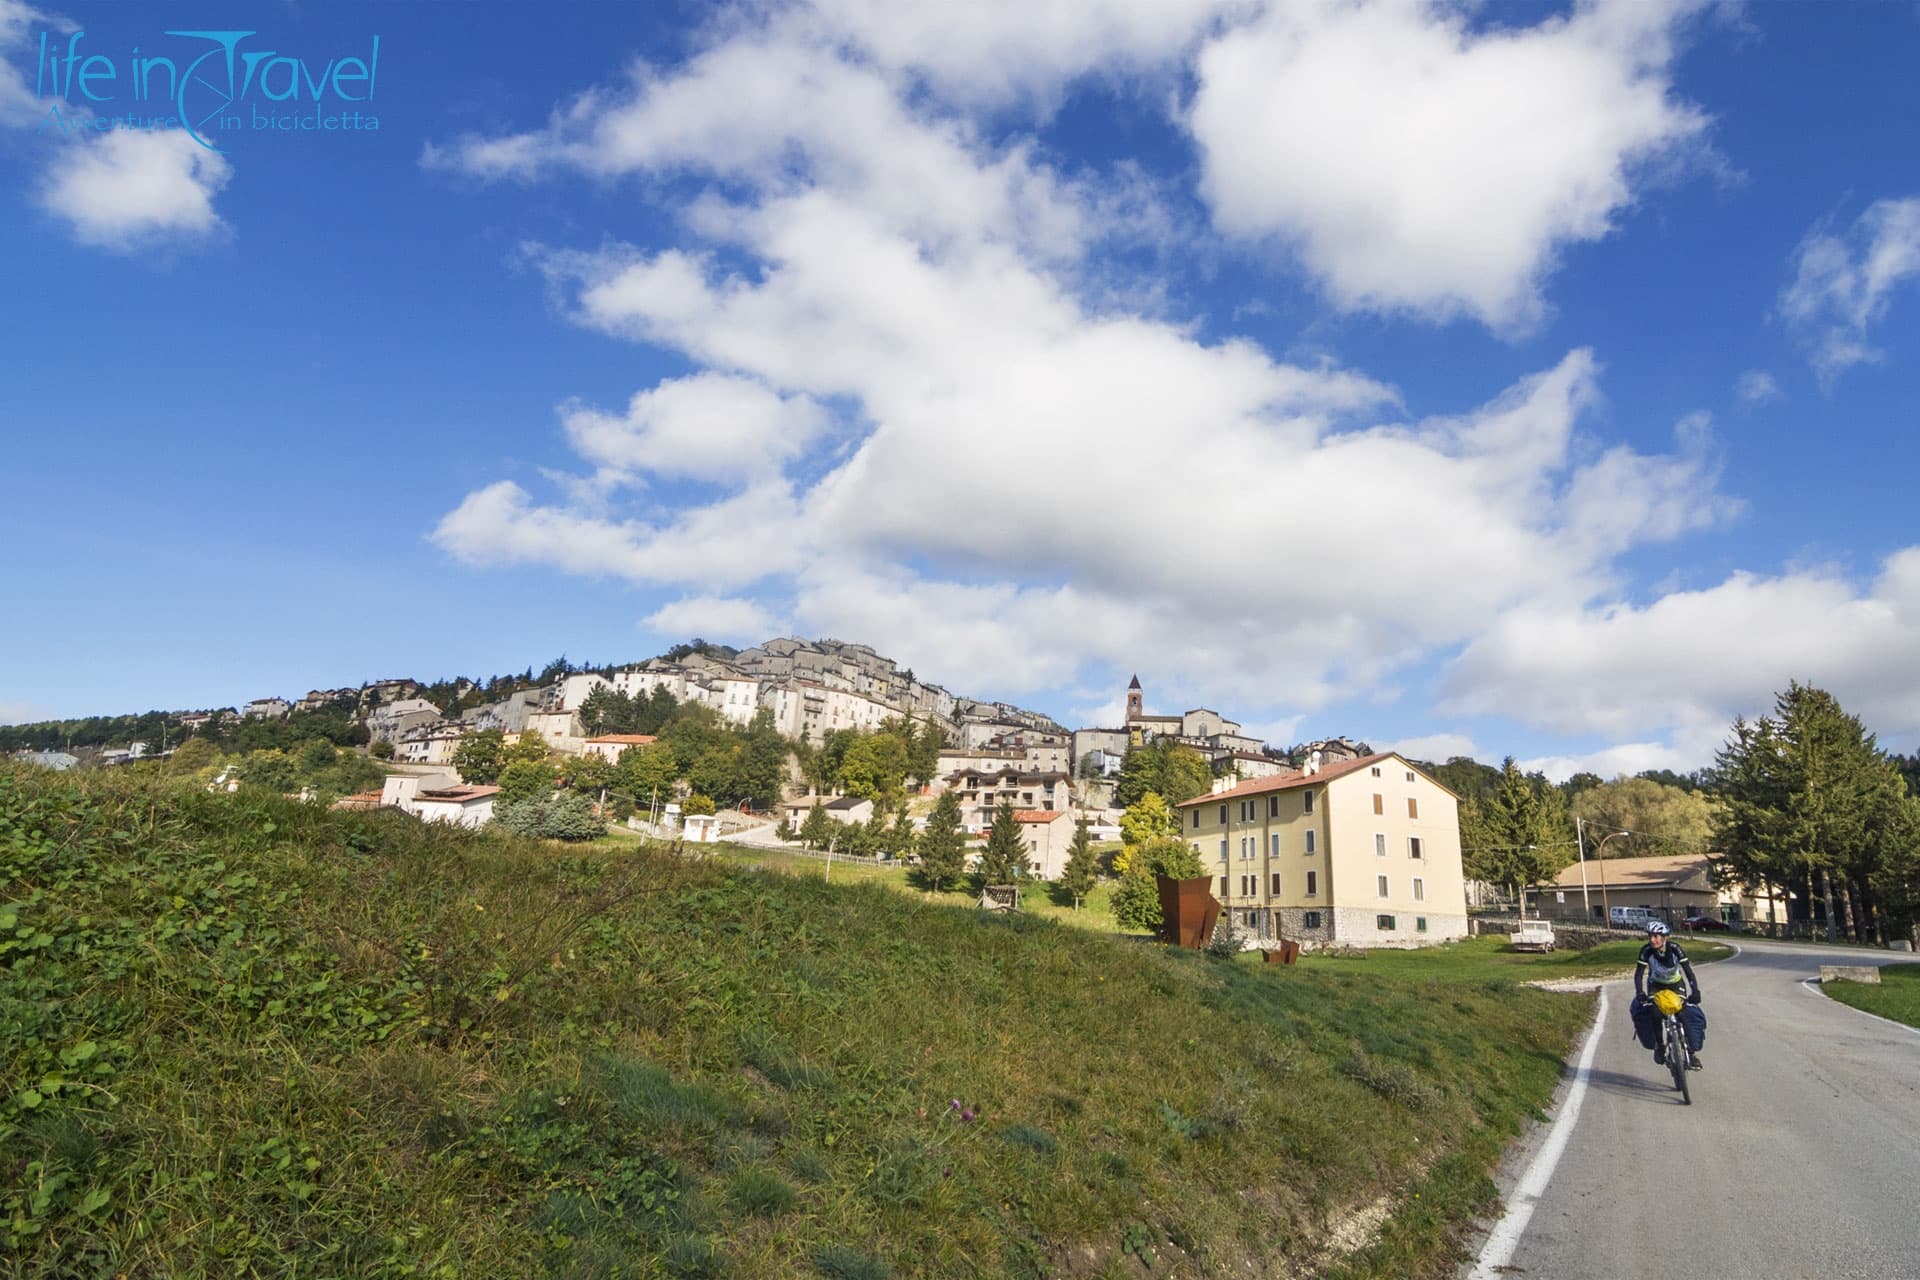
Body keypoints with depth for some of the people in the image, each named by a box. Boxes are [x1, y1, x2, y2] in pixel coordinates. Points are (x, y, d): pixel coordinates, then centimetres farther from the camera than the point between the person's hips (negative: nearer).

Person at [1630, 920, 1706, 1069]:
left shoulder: (1675, 949, -26)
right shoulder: (1646, 951, -25)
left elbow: (1689, 971, -28)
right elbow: (1639, 974, -26)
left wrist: (1695, 991, -42)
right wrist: (1639, 993, -41)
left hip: (1676, 985, 0)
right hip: (1656, 985, 0)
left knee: (1689, 1014, -20)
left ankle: (1692, 1052, -5)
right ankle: (1659, 1046, -4)